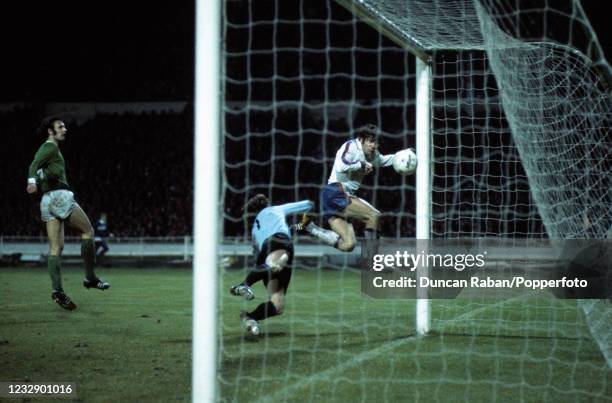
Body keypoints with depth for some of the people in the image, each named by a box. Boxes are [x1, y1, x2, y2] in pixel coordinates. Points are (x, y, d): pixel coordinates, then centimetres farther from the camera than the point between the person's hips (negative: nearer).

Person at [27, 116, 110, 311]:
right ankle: (90, 277, 1)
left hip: (47, 200, 9)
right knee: (88, 231, 1)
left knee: (56, 247, 0)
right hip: (60, 195, -9)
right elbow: (34, 165, -19)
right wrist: (32, 180, -37)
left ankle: (57, 289, -12)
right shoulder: (50, 147, -3)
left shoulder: (47, 148, 25)